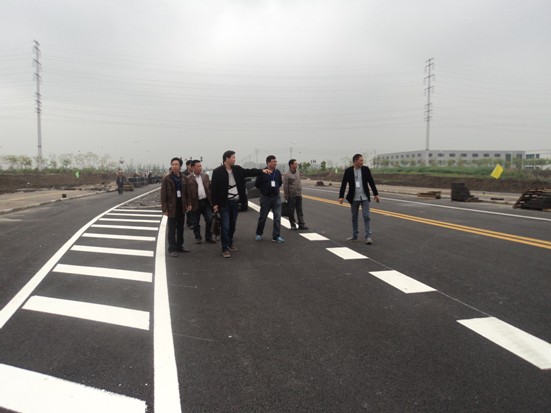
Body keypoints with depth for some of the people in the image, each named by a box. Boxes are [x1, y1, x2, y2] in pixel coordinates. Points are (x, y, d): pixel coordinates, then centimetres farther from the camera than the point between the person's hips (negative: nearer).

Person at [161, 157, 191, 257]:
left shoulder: (184, 178, 3)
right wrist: (164, 209, -12)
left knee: (180, 228, 14)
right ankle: (172, 249, 7)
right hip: (172, 207, -5)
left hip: (181, 207, 5)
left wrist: (188, 204, 2)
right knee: (172, 229, 1)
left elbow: (187, 192, 9)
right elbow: (163, 195, -9)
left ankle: (179, 246, 25)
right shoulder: (167, 178, -9)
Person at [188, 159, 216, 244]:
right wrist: (189, 204, -11)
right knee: (196, 222, 7)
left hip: (206, 201, 3)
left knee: (209, 220, 1)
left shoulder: (205, 176, 10)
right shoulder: (188, 179, -5)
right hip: (196, 203, -3)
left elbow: (210, 187, 12)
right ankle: (198, 237, 22)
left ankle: (208, 237, 15)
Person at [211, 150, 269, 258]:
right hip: (224, 203, -6)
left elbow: (249, 172, 3)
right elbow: (213, 188, -10)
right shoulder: (217, 172, -11)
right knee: (225, 226, -4)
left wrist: (262, 171, -11)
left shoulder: (237, 169, 6)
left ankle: (230, 243, 32)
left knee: (232, 225, 15)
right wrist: (215, 203, -12)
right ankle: (225, 249, 2)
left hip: (235, 201, 6)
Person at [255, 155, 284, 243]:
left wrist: (276, 189, 6)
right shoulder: (262, 173, -12)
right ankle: (259, 234, 27)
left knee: (277, 217, -3)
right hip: (265, 198, -3)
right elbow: (257, 184, -4)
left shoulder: (277, 172, 2)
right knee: (263, 217, 9)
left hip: (276, 197, 3)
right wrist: (264, 191, 3)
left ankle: (276, 236, 3)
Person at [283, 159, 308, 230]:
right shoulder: (287, 174, -12)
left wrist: (301, 192, 15)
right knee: (291, 211, 4)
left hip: (299, 195, 6)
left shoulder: (298, 173, 9)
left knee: (300, 211, 8)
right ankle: (293, 225, 15)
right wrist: (286, 197, -11)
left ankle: (301, 224, 12)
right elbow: (285, 187, -12)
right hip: (291, 196, -6)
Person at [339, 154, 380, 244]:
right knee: (354, 217, 11)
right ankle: (354, 236, 22)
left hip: (365, 197, 0)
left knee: (366, 216, -6)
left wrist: (376, 194, 5)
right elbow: (343, 184, -4)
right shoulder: (348, 171, -4)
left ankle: (368, 237, -4)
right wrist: (341, 196, -11)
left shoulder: (366, 169, -1)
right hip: (354, 198, 1)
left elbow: (371, 182, 4)